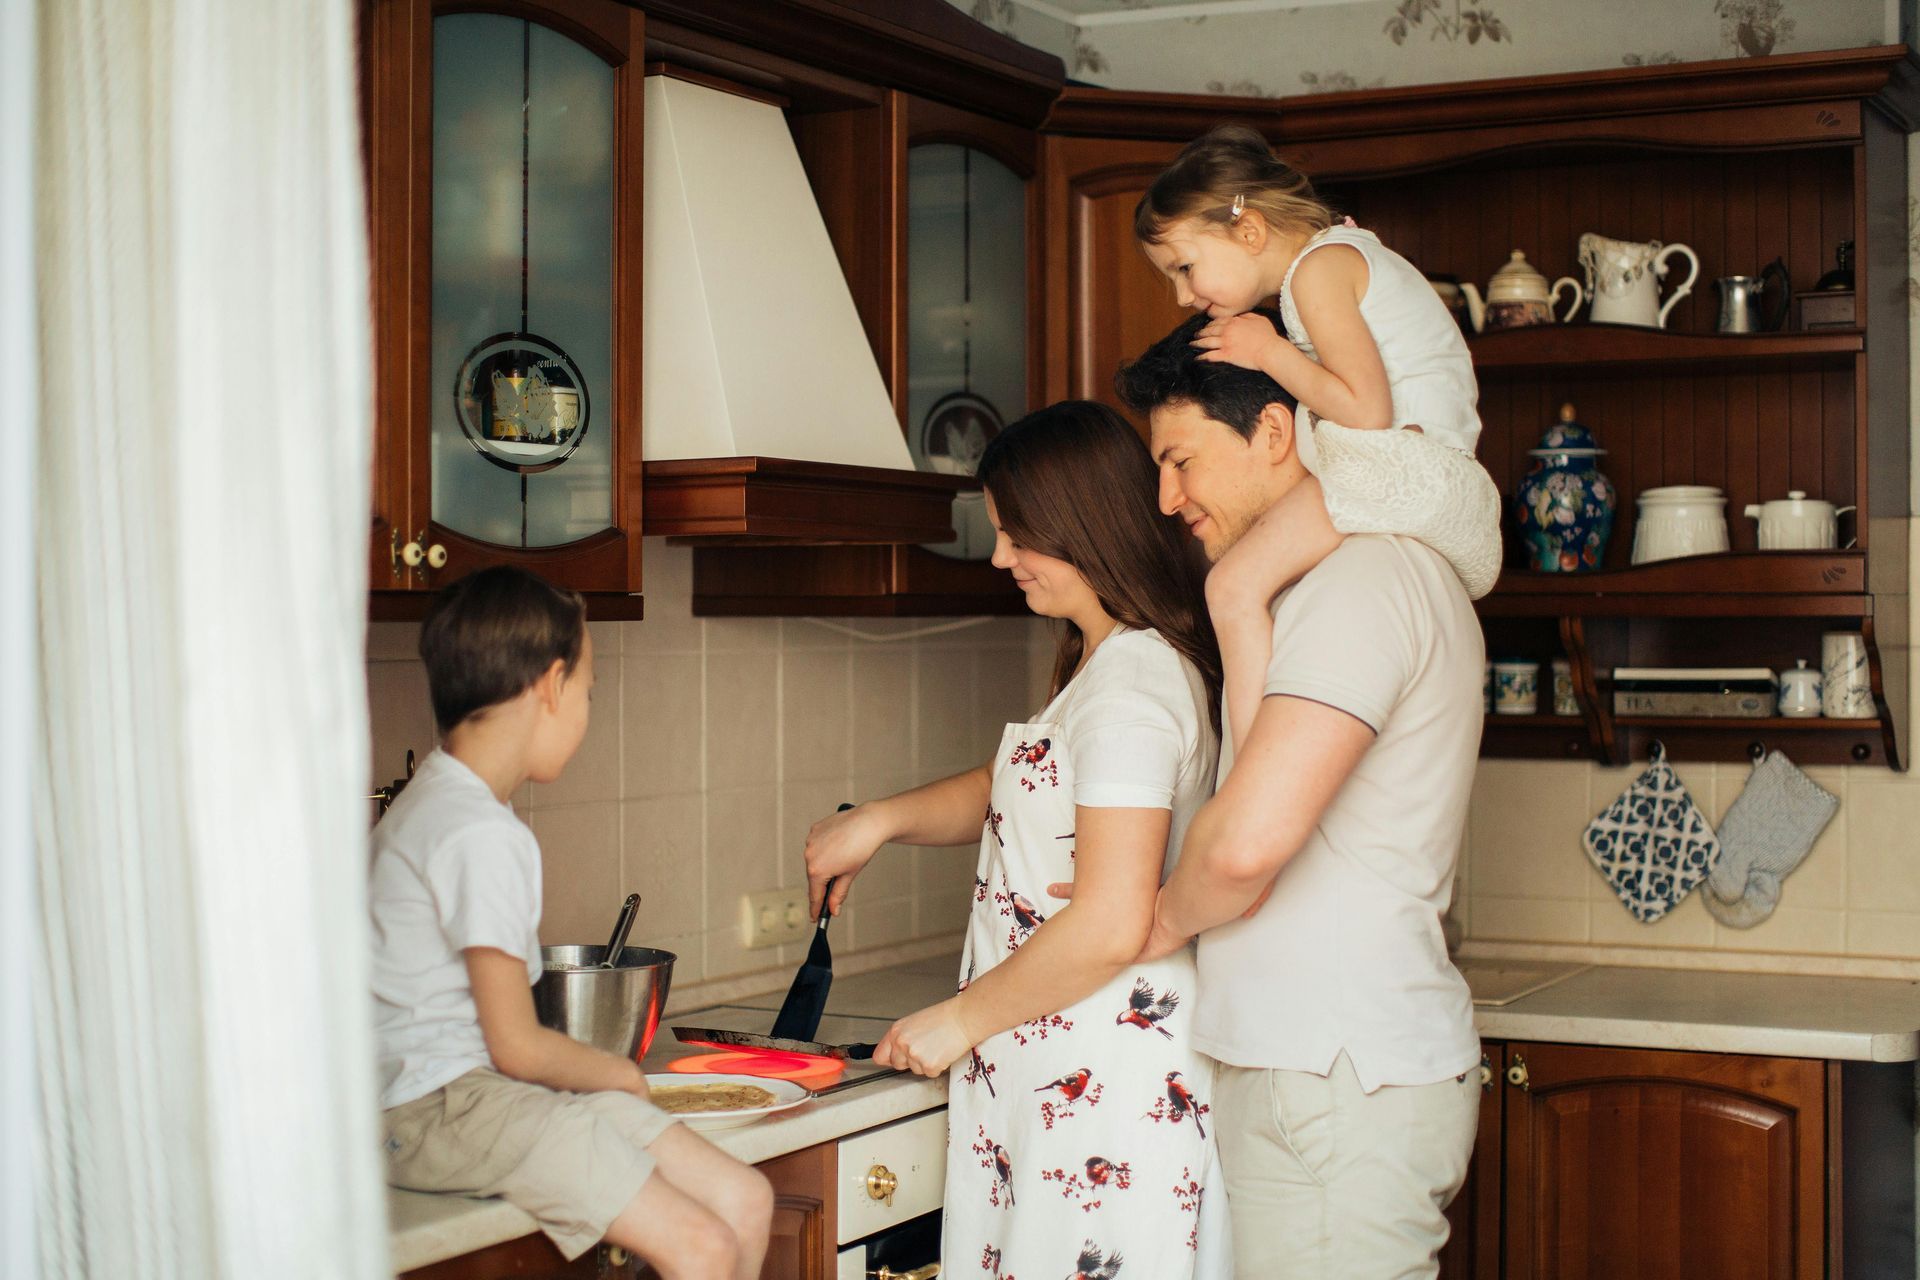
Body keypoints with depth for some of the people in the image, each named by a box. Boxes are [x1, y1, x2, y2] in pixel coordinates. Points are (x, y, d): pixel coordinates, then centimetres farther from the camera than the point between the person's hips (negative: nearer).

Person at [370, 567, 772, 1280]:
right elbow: (517, 1048, -16)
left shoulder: (434, 801, 15)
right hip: (446, 1106, -10)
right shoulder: (483, 836, -18)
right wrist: (621, 1074, 2)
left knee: (744, 1203, 2)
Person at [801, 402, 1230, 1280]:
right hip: (1061, 1075, 10)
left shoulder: (1130, 683, -17)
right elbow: (1013, 788, 28)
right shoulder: (1106, 665, 15)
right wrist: (879, 821, 12)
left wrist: (960, 1020, -12)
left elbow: (1110, 926, -24)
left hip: (1103, 1089, -10)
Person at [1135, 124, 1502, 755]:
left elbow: (1366, 409, -18)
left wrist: (1269, 353, -6)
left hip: (1401, 460, -11)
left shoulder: (1318, 265, -8)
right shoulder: (1348, 250, 23)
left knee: (1234, 586, -22)